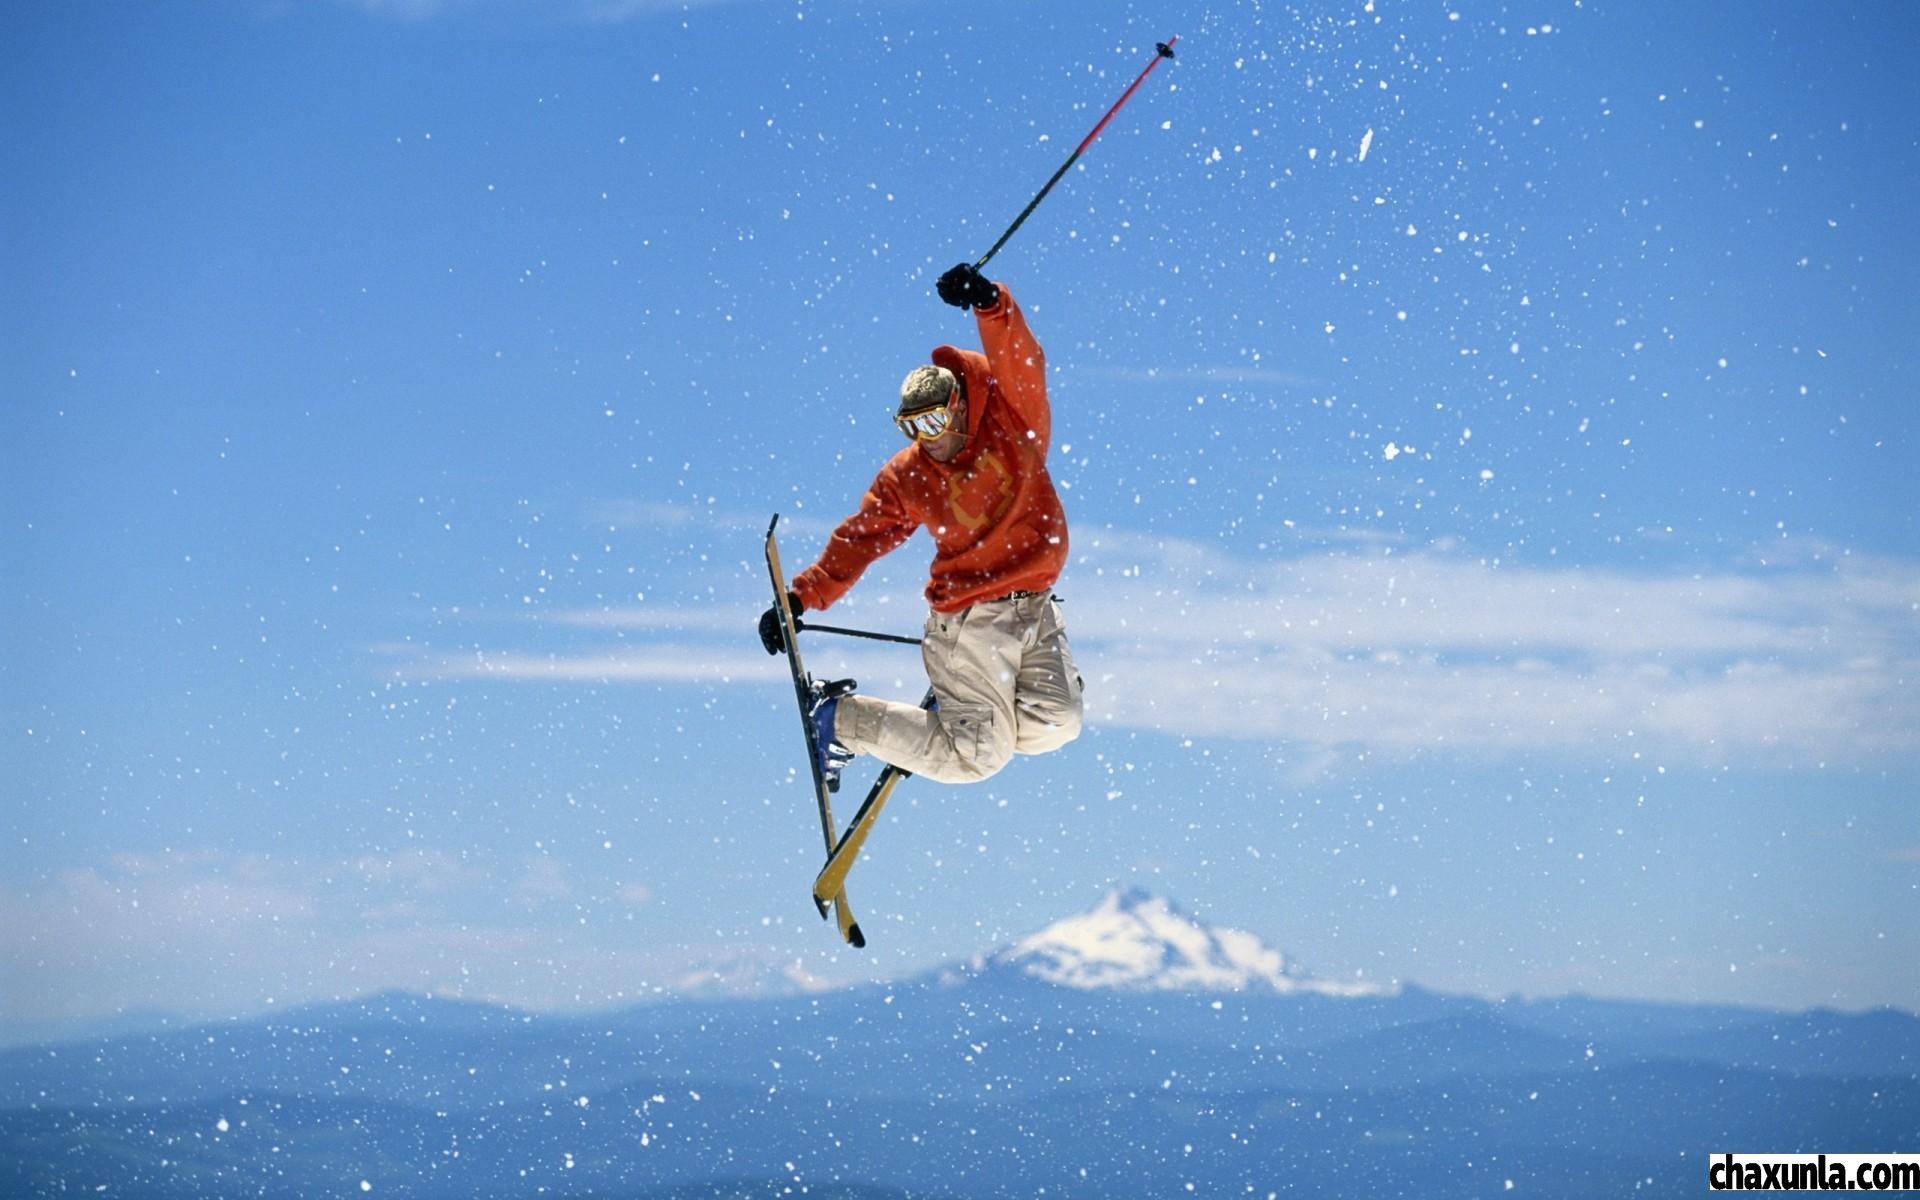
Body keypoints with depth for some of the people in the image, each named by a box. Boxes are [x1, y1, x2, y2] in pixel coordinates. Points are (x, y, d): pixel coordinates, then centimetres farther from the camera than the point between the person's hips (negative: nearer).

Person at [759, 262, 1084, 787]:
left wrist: (989, 304, -40)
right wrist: (801, 596, -9)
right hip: (969, 619, -3)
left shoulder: (1013, 423, -3)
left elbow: (1020, 362, -20)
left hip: (1036, 606, 3)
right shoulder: (905, 478, -2)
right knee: (977, 756, -7)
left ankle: (953, 711, 17)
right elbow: (859, 540, 2)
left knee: (1056, 725, -11)